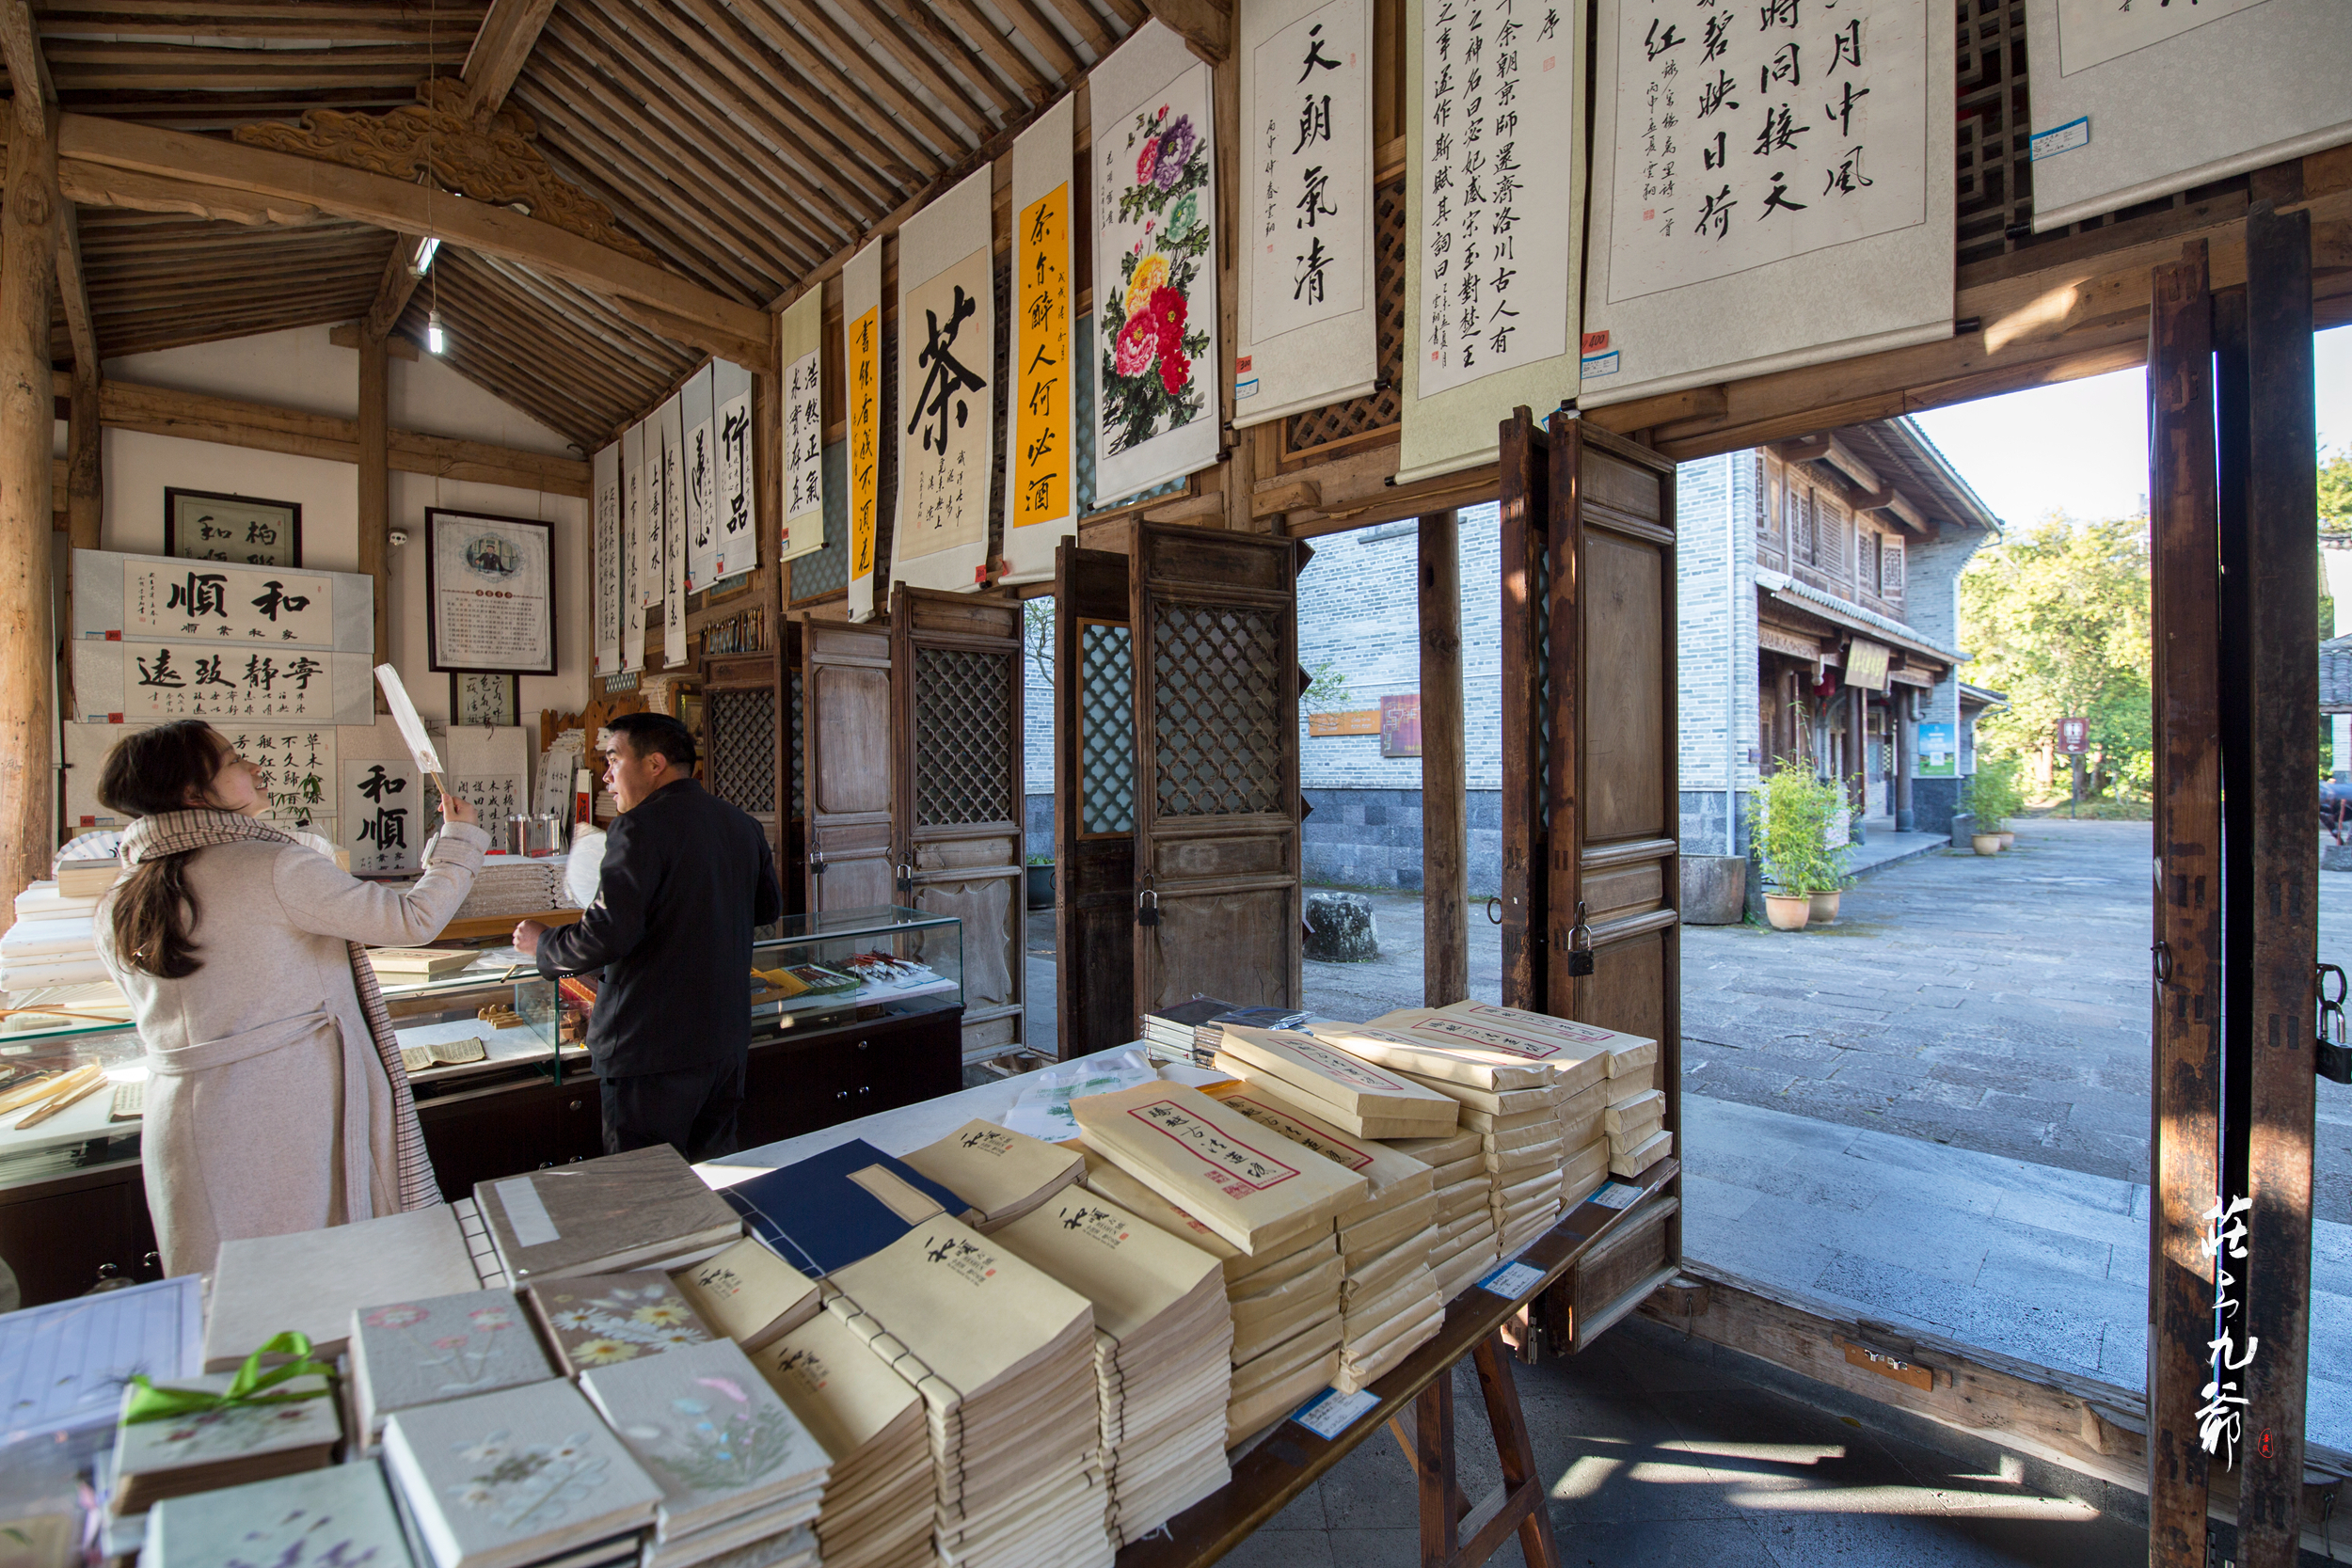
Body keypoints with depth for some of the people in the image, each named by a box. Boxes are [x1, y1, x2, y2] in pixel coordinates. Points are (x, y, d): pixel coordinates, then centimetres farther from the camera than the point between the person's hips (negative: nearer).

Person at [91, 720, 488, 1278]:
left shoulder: (115, 911, 6)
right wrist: (459, 839, -2)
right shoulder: (273, 867, -16)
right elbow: (412, 920, -15)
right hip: (297, 1117, -6)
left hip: (183, 1125, 7)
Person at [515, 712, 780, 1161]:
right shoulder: (742, 825, 7)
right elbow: (768, 907, 19)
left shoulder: (640, 828, -15)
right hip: (728, 1036, 8)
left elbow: (609, 935, -20)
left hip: (654, 1046, -7)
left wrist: (543, 944, -1)